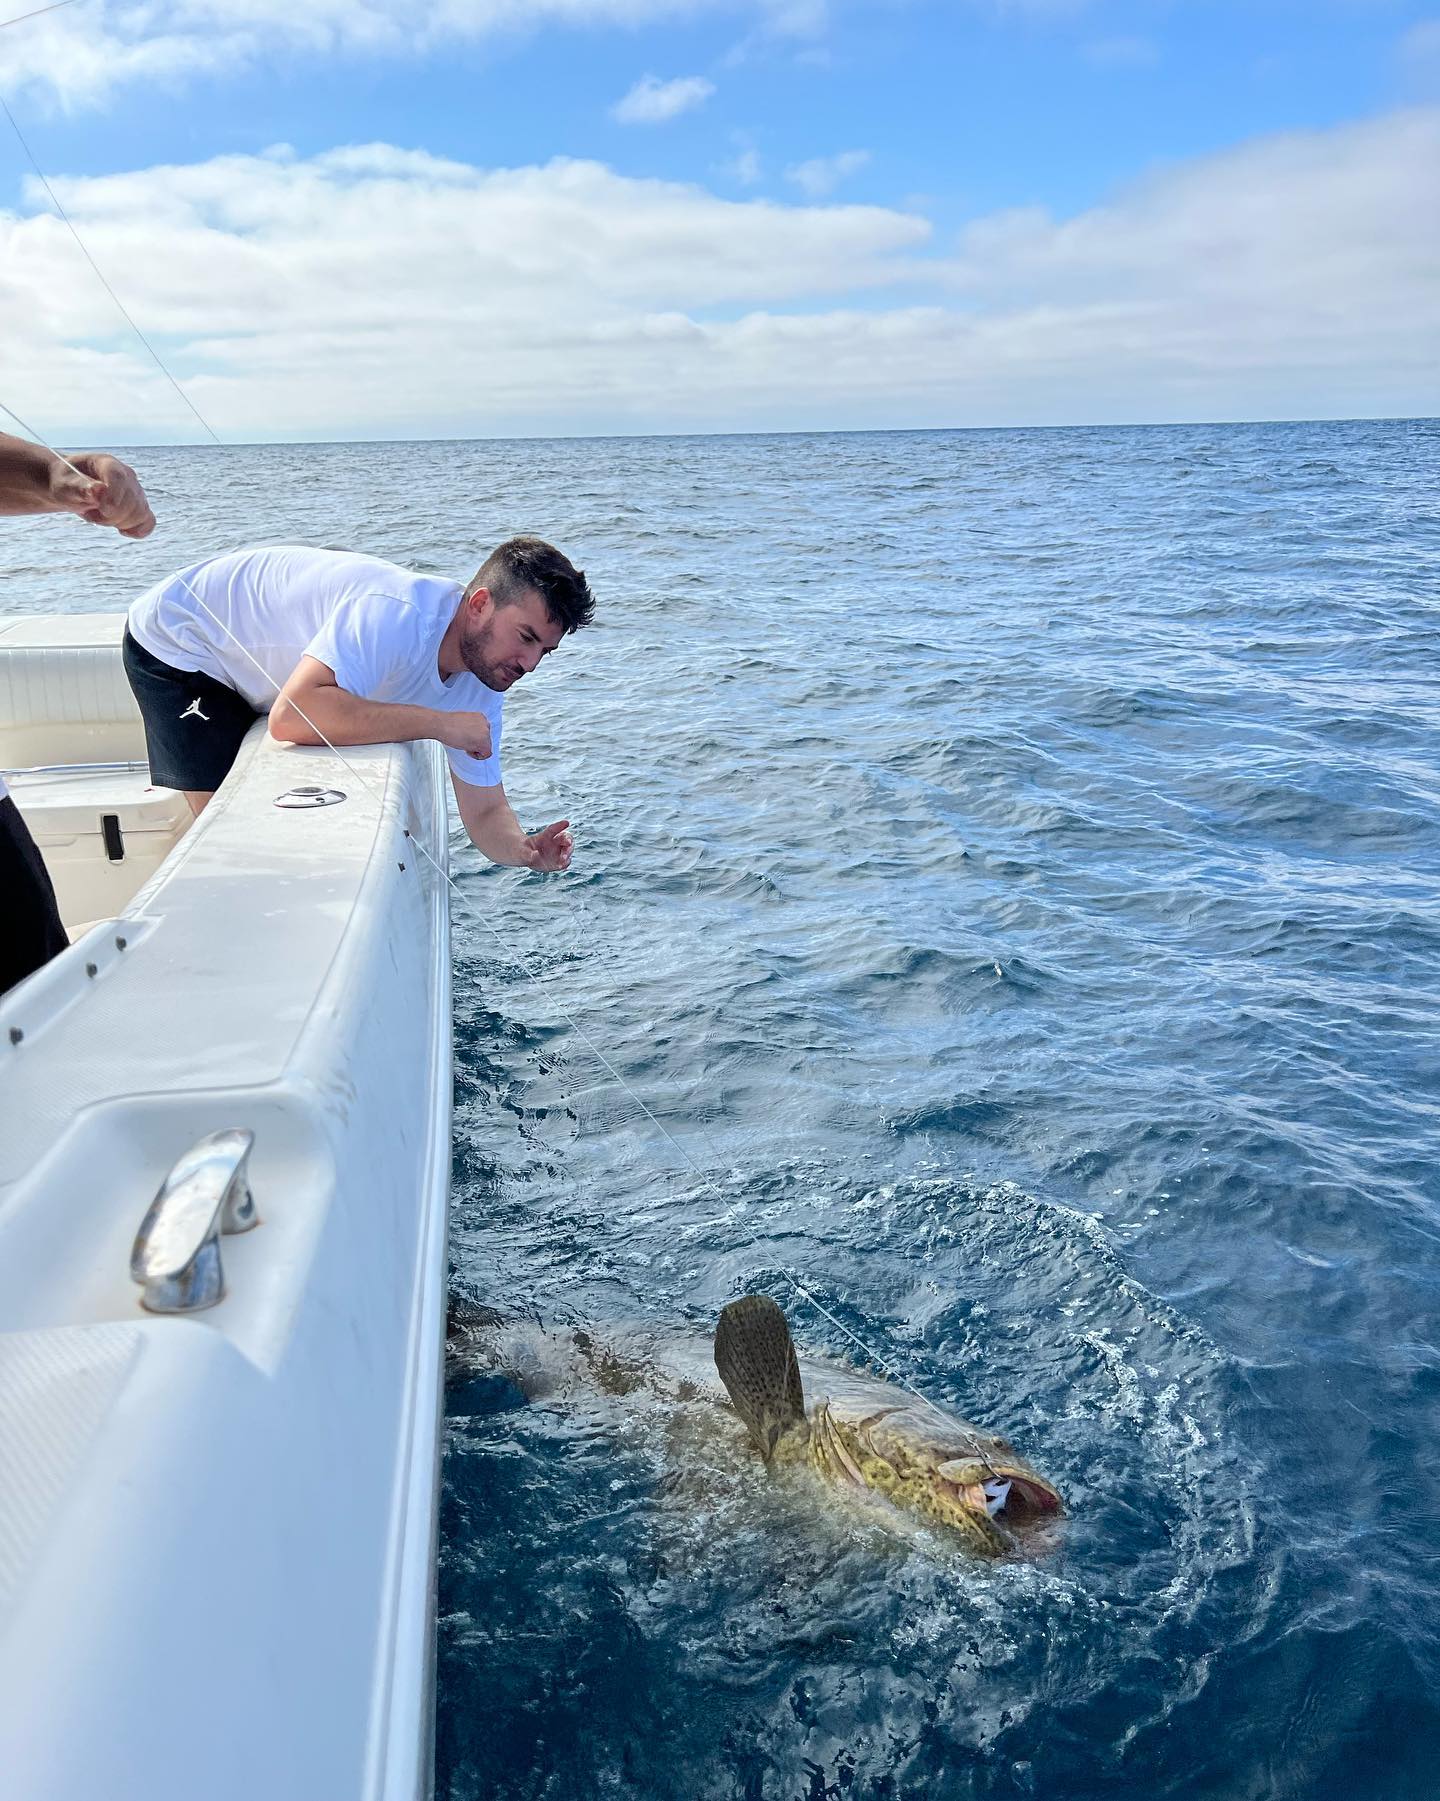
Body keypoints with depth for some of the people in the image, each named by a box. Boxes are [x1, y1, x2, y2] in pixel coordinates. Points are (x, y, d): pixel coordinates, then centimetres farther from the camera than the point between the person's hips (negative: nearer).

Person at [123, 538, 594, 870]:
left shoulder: (481, 678, -12)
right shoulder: (396, 615, -39)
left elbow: (485, 811, -8)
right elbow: (291, 716, -51)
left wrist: (525, 849, -32)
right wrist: (439, 722, -45)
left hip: (251, 668, 8)